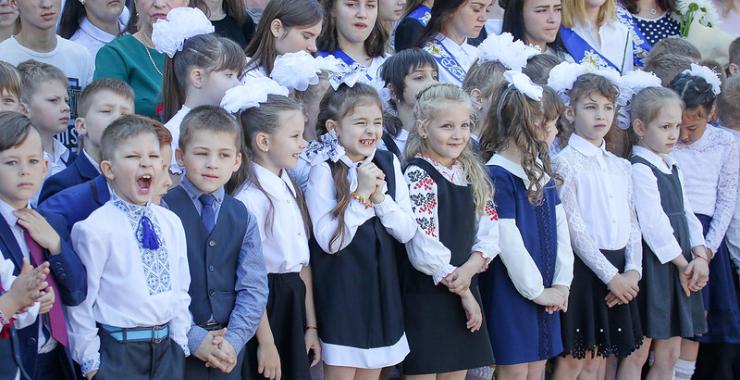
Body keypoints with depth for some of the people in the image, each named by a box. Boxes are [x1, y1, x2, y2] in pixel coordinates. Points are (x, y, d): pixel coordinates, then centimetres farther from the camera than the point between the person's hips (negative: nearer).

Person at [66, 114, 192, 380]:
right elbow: (81, 300, -11)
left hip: (167, 348, 5)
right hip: (119, 350, -5)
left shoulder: (171, 223, 5)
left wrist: (180, 343, 8)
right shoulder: (95, 229, -14)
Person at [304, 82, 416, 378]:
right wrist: (360, 195, -22)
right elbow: (329, 240, -18)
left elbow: (408, 231, 1)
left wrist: (380, 197, -14)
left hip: (382, 285, 5)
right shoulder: (324, 170, -13)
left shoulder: (389, 163, 3)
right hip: (340, 288, -5)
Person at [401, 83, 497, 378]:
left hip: (464, 290, 7)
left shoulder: (472, 174, 11)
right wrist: (463, 292, -11)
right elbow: (424, 248, -18)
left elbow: (489, 230, 5)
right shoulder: (418, 176, -11)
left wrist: (470, 268, -14)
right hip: (426, 295, -7)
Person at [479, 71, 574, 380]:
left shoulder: (541, 172, 11)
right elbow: (508, 241, -18)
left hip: (545, 291, 8)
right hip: (512, 292, -7)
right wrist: (536, 290, -14)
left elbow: (560, 228, 8)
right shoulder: (496, 176, -15)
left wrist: (562, 283, -1)